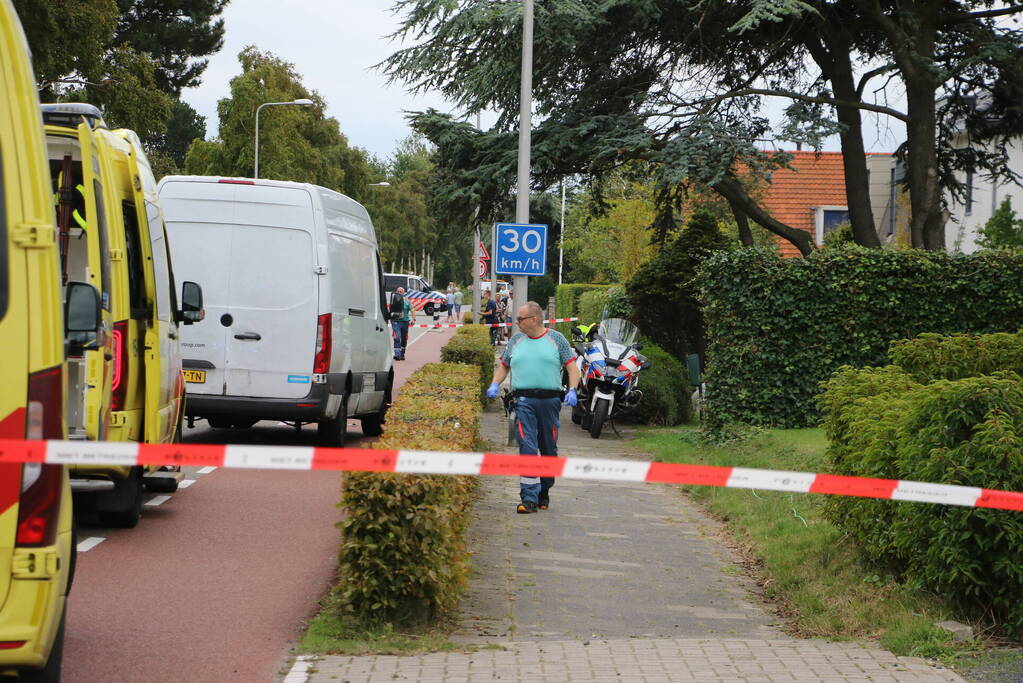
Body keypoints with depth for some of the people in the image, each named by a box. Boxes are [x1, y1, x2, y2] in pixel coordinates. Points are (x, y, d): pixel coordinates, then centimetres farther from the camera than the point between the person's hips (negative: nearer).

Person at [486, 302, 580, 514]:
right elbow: (503, 366, 23)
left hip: (550, 400, 0)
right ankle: (529, 498, -16)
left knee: (549, 450, 8)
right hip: (524, 400, 0)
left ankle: (544, 492, 24)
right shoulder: (516, 341, 14)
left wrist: (572, 390, -12)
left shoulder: (556, 339, 6)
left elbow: (572, 367, 3)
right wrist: (494, 384, 5)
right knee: (527, 448, -13)